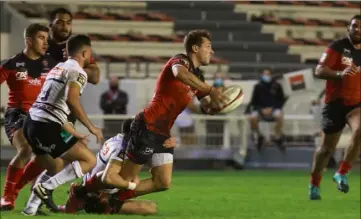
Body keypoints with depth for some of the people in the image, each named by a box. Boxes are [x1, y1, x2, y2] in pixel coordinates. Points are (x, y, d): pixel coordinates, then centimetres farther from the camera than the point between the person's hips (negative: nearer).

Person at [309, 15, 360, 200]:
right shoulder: (337, 47, -7)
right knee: (327, 148, 5)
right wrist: (340, 74, -31)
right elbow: (319, 71, -16)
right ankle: (314, 184, 27)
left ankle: (342, 174, -18)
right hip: (335, 103, -2)